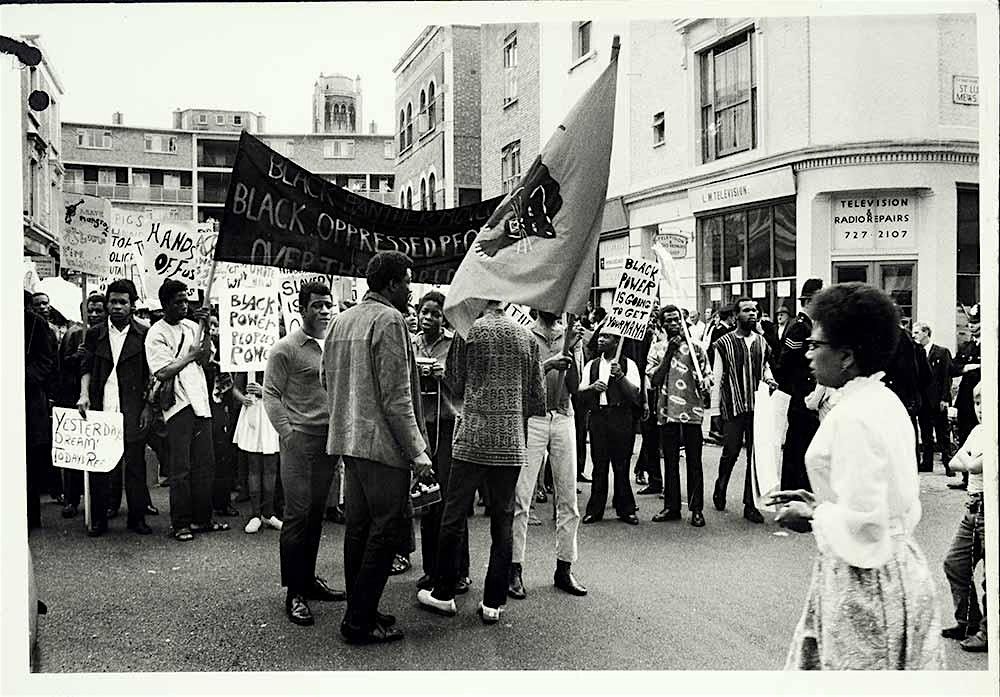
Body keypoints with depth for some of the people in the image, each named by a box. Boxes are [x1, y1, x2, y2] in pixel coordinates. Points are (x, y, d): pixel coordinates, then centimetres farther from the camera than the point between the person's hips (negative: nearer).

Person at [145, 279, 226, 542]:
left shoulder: (191, 327, 12)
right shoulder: (157, 333, -7)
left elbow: (204, 359, 3)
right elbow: (162, 373, -13)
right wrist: (189, 357, -14)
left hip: (200, 402, 6)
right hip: (177, 405, -6)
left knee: (205, 463, 10)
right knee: (180, 468, -2)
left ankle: (202, 519, 19)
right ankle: (180, 524, 7)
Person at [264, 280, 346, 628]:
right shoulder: (286, 348, -5)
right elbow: (271, 394, -6)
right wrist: (287, 433, -13)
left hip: (330, 438, 6)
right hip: (300, 438, -6)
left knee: (316, 512, 12)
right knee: (298, 513, -5)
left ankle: (308, 578, 23)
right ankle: (294, 593, 2)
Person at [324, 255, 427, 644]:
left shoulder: (341, 321, 14)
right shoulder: (390, 321, -13)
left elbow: (329, 380, 18)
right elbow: (396, 397, -18)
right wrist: (417, 451, -15)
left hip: (348, 439, 9)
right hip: (382, 442, -9)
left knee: (359, 527, 14)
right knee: (390, 528, -1)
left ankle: (359, 612, 23)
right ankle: (360, 622, 3)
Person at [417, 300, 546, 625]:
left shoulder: (469, 331, -4)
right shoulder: (526, 336, 5)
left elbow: (456, 383, 5)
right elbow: (538, 398, 8)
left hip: (473, 438, -3)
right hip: (511, 442, 3)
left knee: (453, 517, 9)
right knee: (503, 522, 8)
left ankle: (443, 594, 18)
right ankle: (493, 603, 13)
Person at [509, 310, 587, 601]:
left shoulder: (570, 336, 11)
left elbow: (574, 387, 3)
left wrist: (570, 352, -10)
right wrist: (546, 365, -20)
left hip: (563, 419, 3)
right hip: (532, 419, -3)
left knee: (568, 498, 4)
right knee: (520, 498, -5)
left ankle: (564, 568, 14)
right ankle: (515, 569, 2)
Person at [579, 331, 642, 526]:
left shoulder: (628, 364, 5)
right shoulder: (591, 365, 16)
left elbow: (635, 394, -5)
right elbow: (579, 391, 10)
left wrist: (620, 376, -19)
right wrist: (593, 387, -9)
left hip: (621, 417, -2)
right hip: (597, 416, 3)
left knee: (621, 464, 0)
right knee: (599, 464, 2)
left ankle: (625, 509, 11)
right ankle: (595, 510, 10)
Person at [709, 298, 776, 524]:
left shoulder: (761, 342, 9)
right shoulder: (724, 343, -3)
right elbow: (717, 377, -3)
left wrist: (768, 378, 0)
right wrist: (715, 408, -5)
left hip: (757, 406, 4)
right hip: (733, 406, -4)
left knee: (756, 455, 4)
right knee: (731, 452, -1)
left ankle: (750, 504, 12)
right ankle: (720, 489, 28)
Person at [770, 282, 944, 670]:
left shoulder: (852, 416, -22)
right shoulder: (886, 402, 7)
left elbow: (860, 527, -25)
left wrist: (812, 517, -8)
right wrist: (821, 503, 11)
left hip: (862, 582, -9)